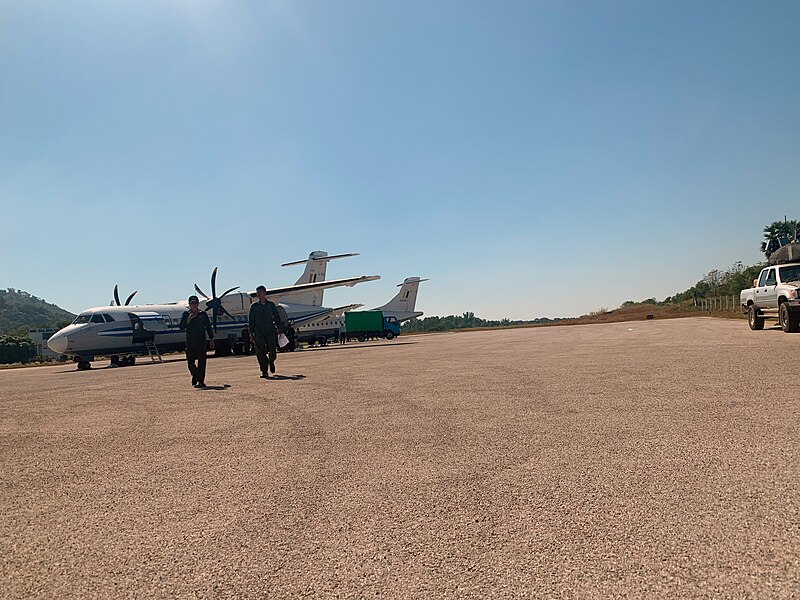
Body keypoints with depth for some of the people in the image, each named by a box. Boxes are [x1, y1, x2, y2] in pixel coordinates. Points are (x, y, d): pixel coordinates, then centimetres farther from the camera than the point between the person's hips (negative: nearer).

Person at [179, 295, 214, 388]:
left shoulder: (203, 314, 6)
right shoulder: (186, 314, 5)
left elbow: (208, 327, 11)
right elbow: (181, 328, -3)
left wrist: (211, 340, 10)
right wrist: (188, 319, -16)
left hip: (201, 340, -1)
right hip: (190, 340, 1)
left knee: (202, 360, -8)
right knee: (190, 361, 6)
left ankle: (200, 381, -5)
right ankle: (195, 375, 33)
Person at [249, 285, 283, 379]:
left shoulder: (271, 305, 8)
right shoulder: (254, 306, 7)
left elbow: (277, 317, 12)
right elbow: (251, 320, 8)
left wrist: (279, 328, 5)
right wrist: (251, 333, 3)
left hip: (270, 331, 0)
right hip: (259, 332, 0)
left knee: (272, 351, -2)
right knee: (260, 352, -5)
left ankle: (271, 362, 31)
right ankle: (264, 371, 3)